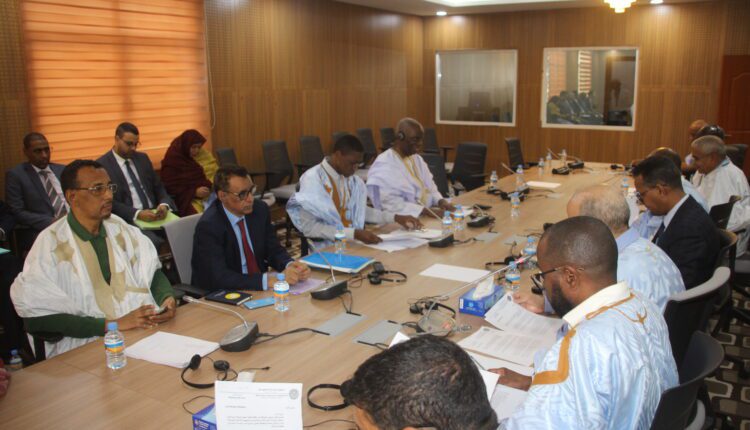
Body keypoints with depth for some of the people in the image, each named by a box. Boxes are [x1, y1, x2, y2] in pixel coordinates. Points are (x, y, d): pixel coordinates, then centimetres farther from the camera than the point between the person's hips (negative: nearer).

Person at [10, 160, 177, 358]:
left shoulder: (120, 228, 10)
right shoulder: (50, 243, -6)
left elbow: (153, 271, 15)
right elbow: (37, 317, -12)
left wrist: (168, 298, -7)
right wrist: (112, 324, -19)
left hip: (145, 331, 6)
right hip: (88, 346, -5)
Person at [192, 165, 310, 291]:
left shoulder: (260, 209, -2)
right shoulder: (208, 227, -19)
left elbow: (273, 250, 6)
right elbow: (219, 278, -26)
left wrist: (290, 265, -15)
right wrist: (269, 280, -33)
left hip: (259, 290, 6)